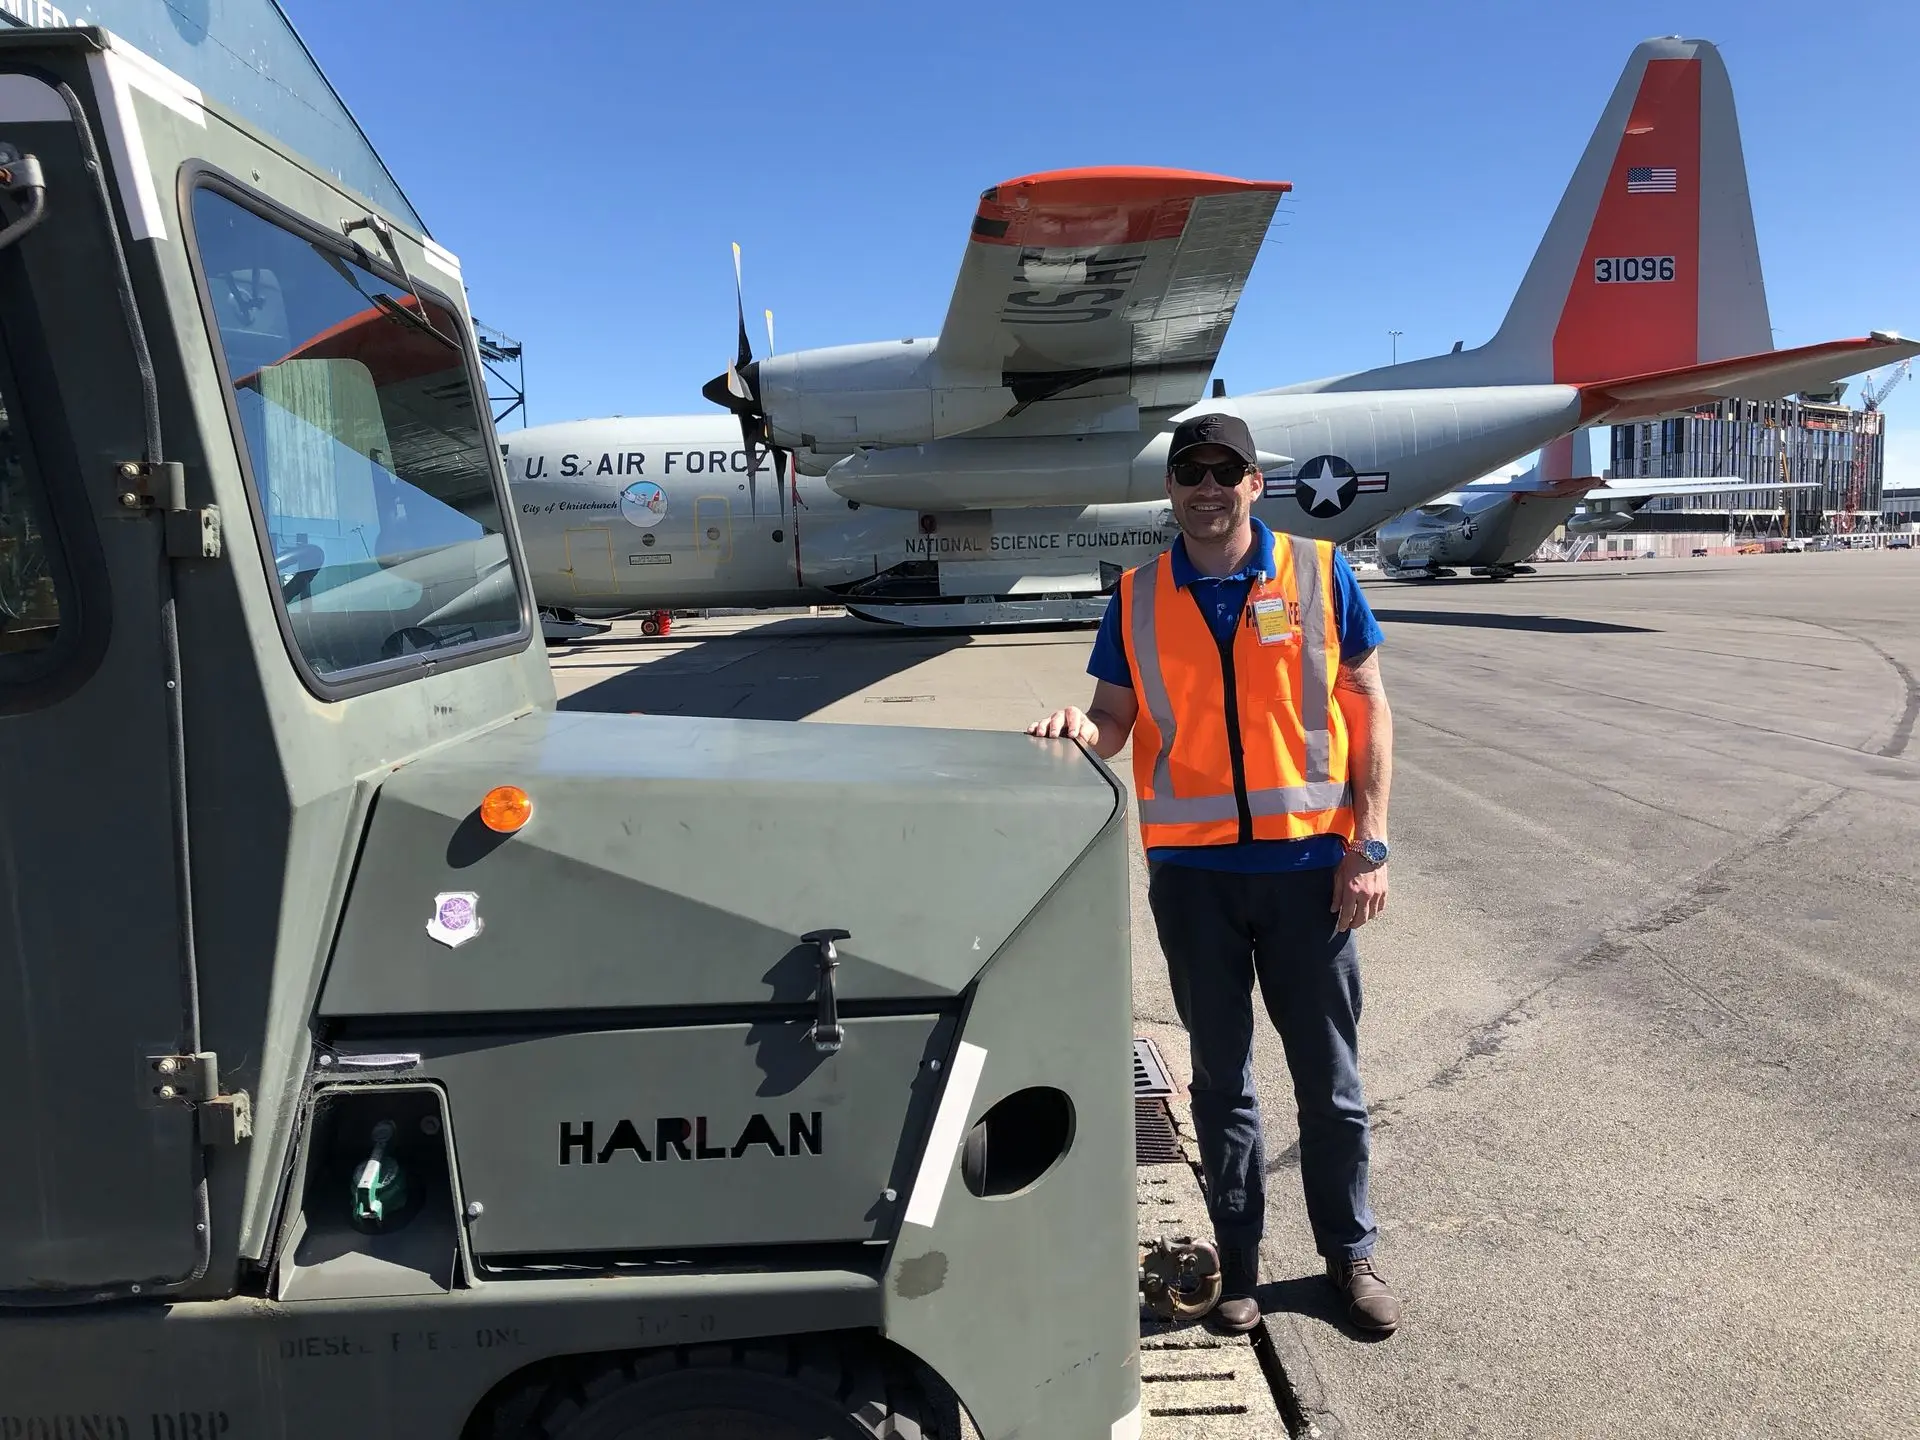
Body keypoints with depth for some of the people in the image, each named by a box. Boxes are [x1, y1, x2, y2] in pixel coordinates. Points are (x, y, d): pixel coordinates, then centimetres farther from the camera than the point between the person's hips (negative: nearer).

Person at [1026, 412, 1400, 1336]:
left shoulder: (1318, 574, -1)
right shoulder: (1139, 598, 3)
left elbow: (1368, 707, 0)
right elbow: (1117, 718, 5)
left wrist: (1369, 845, -5)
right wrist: (1082, 731, -20)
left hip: (1307, 861, -1)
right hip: (1190, 868, 1)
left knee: (1329, 1076, 12)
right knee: (1220, 1077, 14)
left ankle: (1350, 1253, 32)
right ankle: (1238, 1257, 31)